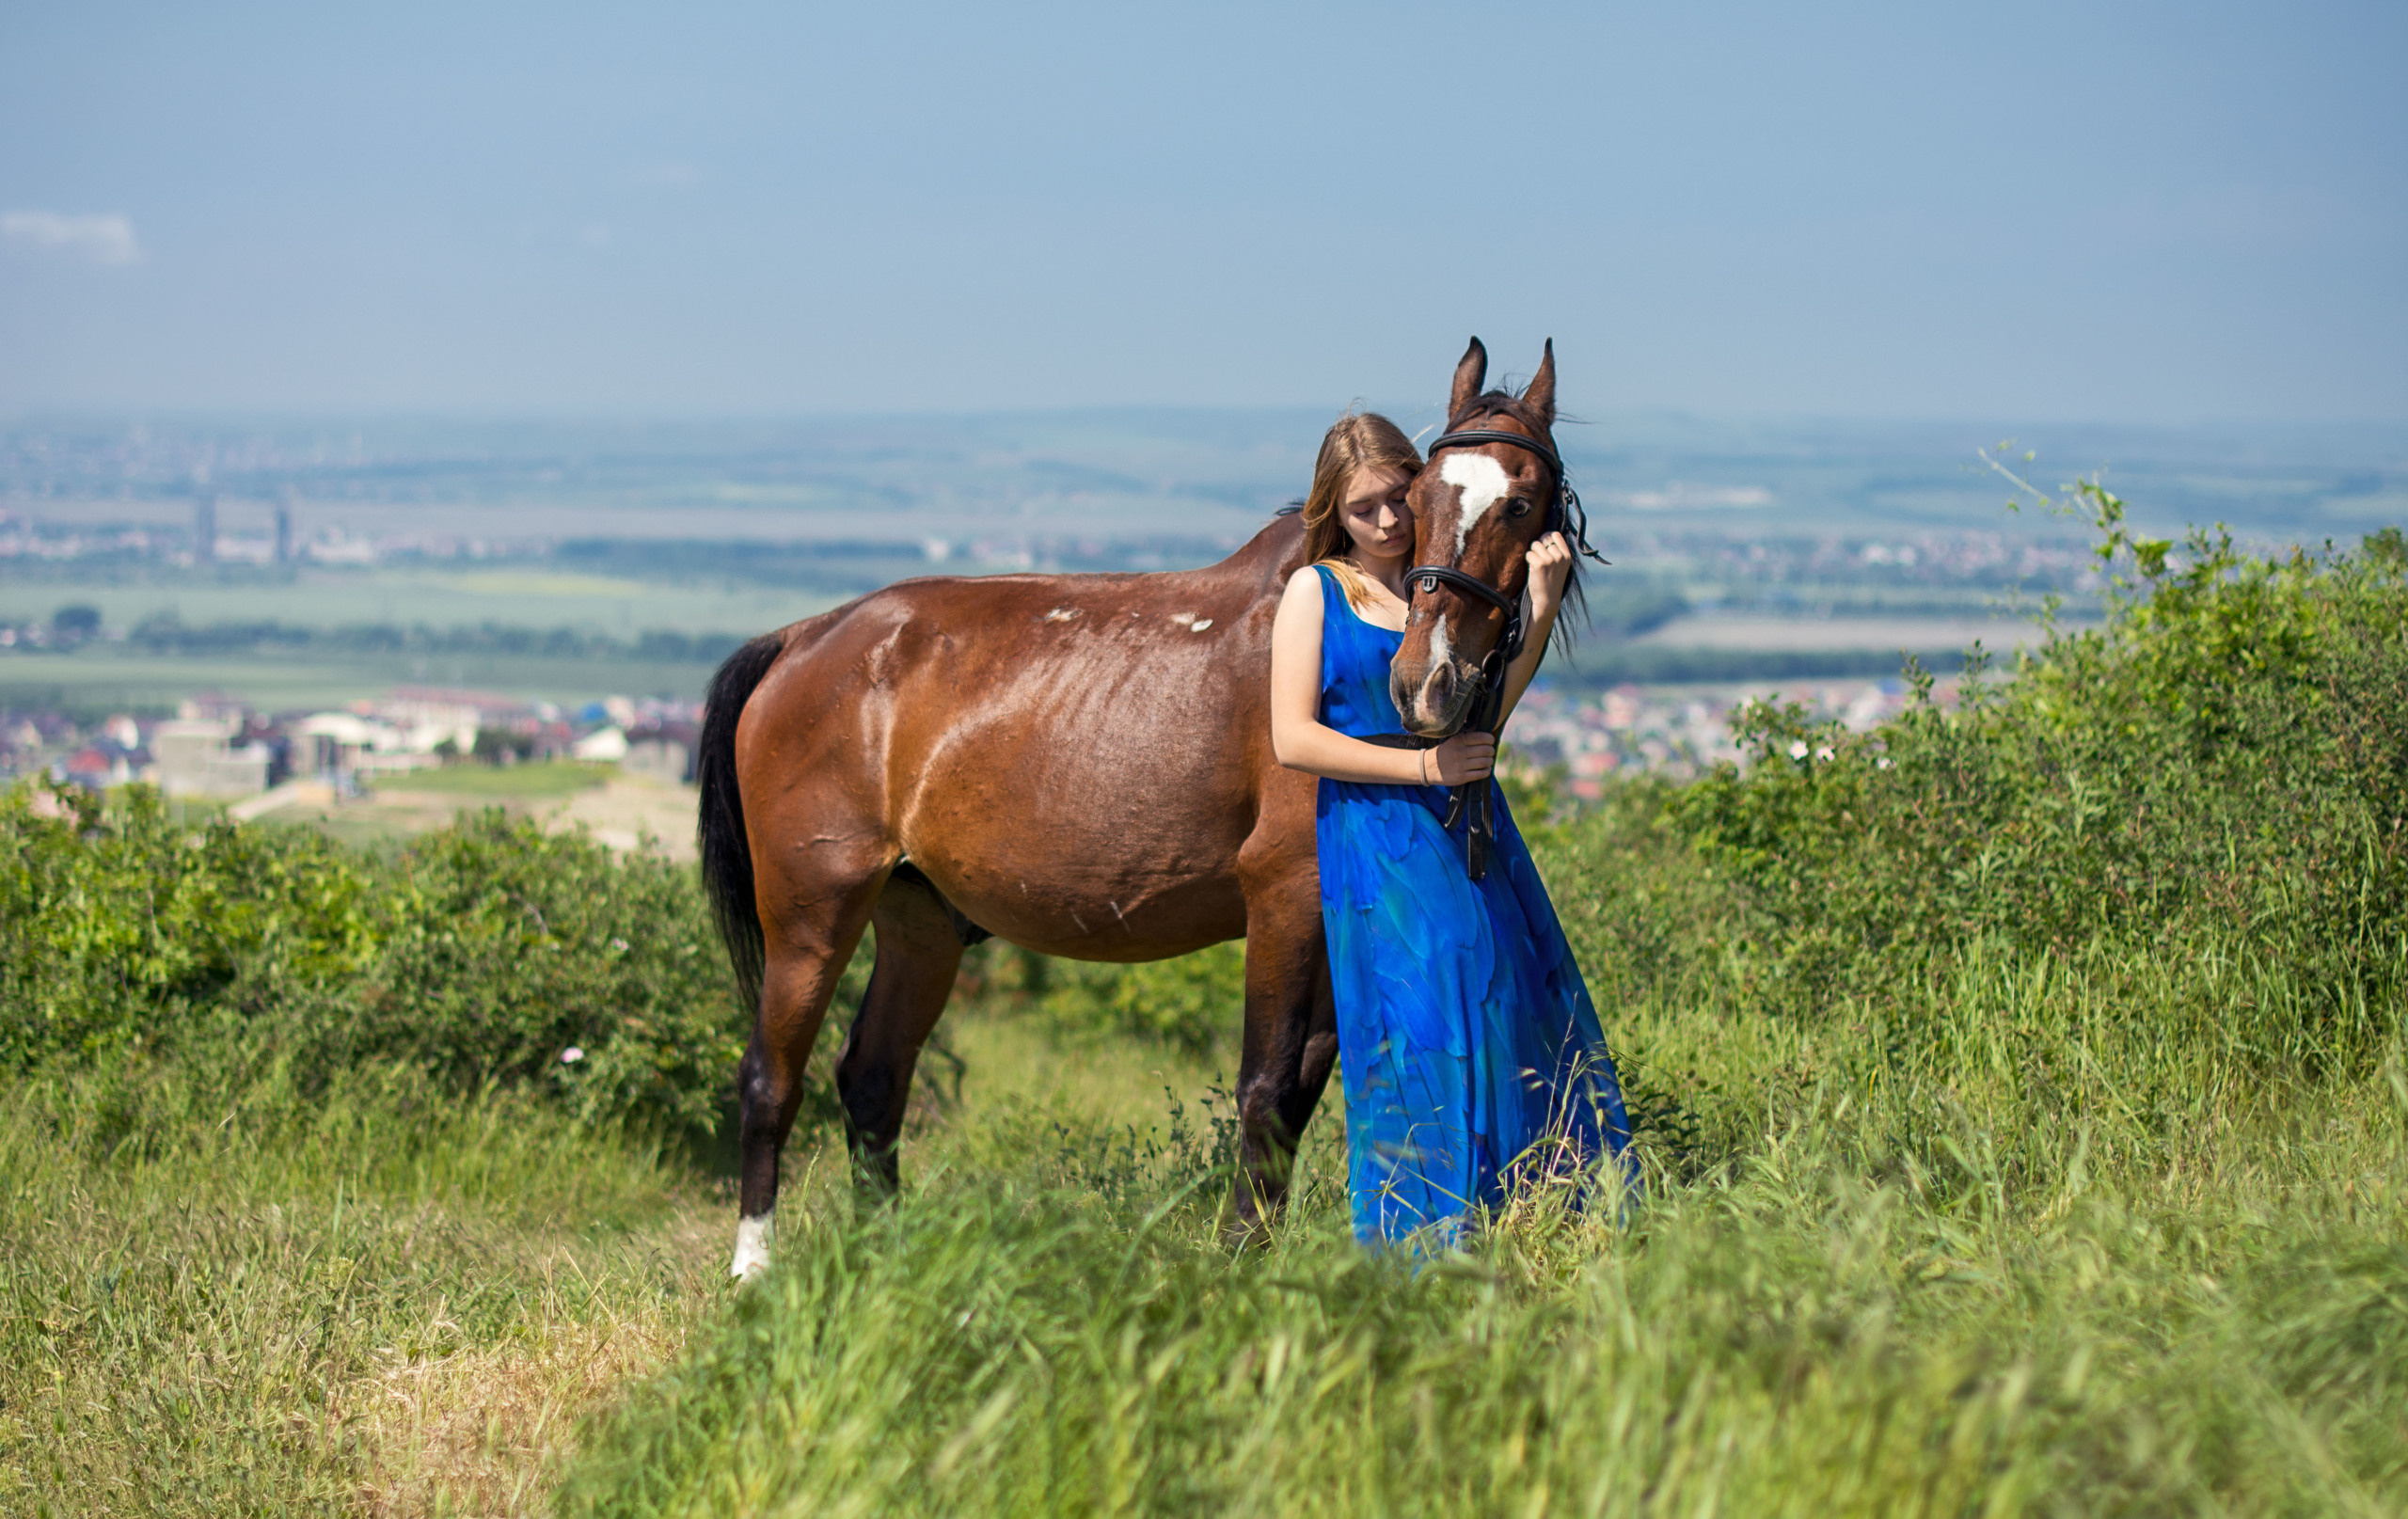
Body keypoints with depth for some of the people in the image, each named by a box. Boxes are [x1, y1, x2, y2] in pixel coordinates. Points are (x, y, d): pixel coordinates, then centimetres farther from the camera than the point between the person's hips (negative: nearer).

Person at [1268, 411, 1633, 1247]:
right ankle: (1419, 1251, 2)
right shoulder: (1316, 592, 0)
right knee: (1413, 1044, -6)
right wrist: (1421, 765, -14)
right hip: (1377, 845, -5)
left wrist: (1542, 607, -6)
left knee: (1520, 1024, 5)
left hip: (1473, 834, 5)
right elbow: (1293, 739, -8)